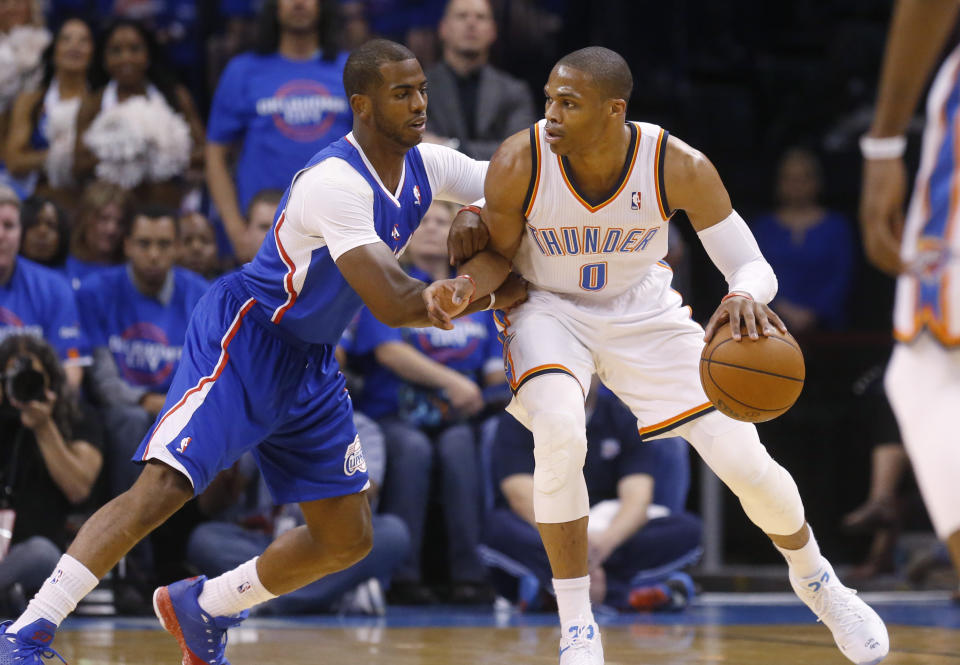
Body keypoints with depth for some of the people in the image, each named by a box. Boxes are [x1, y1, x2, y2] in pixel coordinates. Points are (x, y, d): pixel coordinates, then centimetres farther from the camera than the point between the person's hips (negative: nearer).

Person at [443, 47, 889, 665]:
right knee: (559, 433, -33)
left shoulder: (679, 167, -26)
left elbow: (754, 267, -21)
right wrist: (468, 283, -31)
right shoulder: (519, 163, -26)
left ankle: (815, 577, 30)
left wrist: (745, 296, -45)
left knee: (747, 462, -4)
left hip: (642, 312, 1)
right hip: (548, 311, -1)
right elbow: (501, 253, -8)